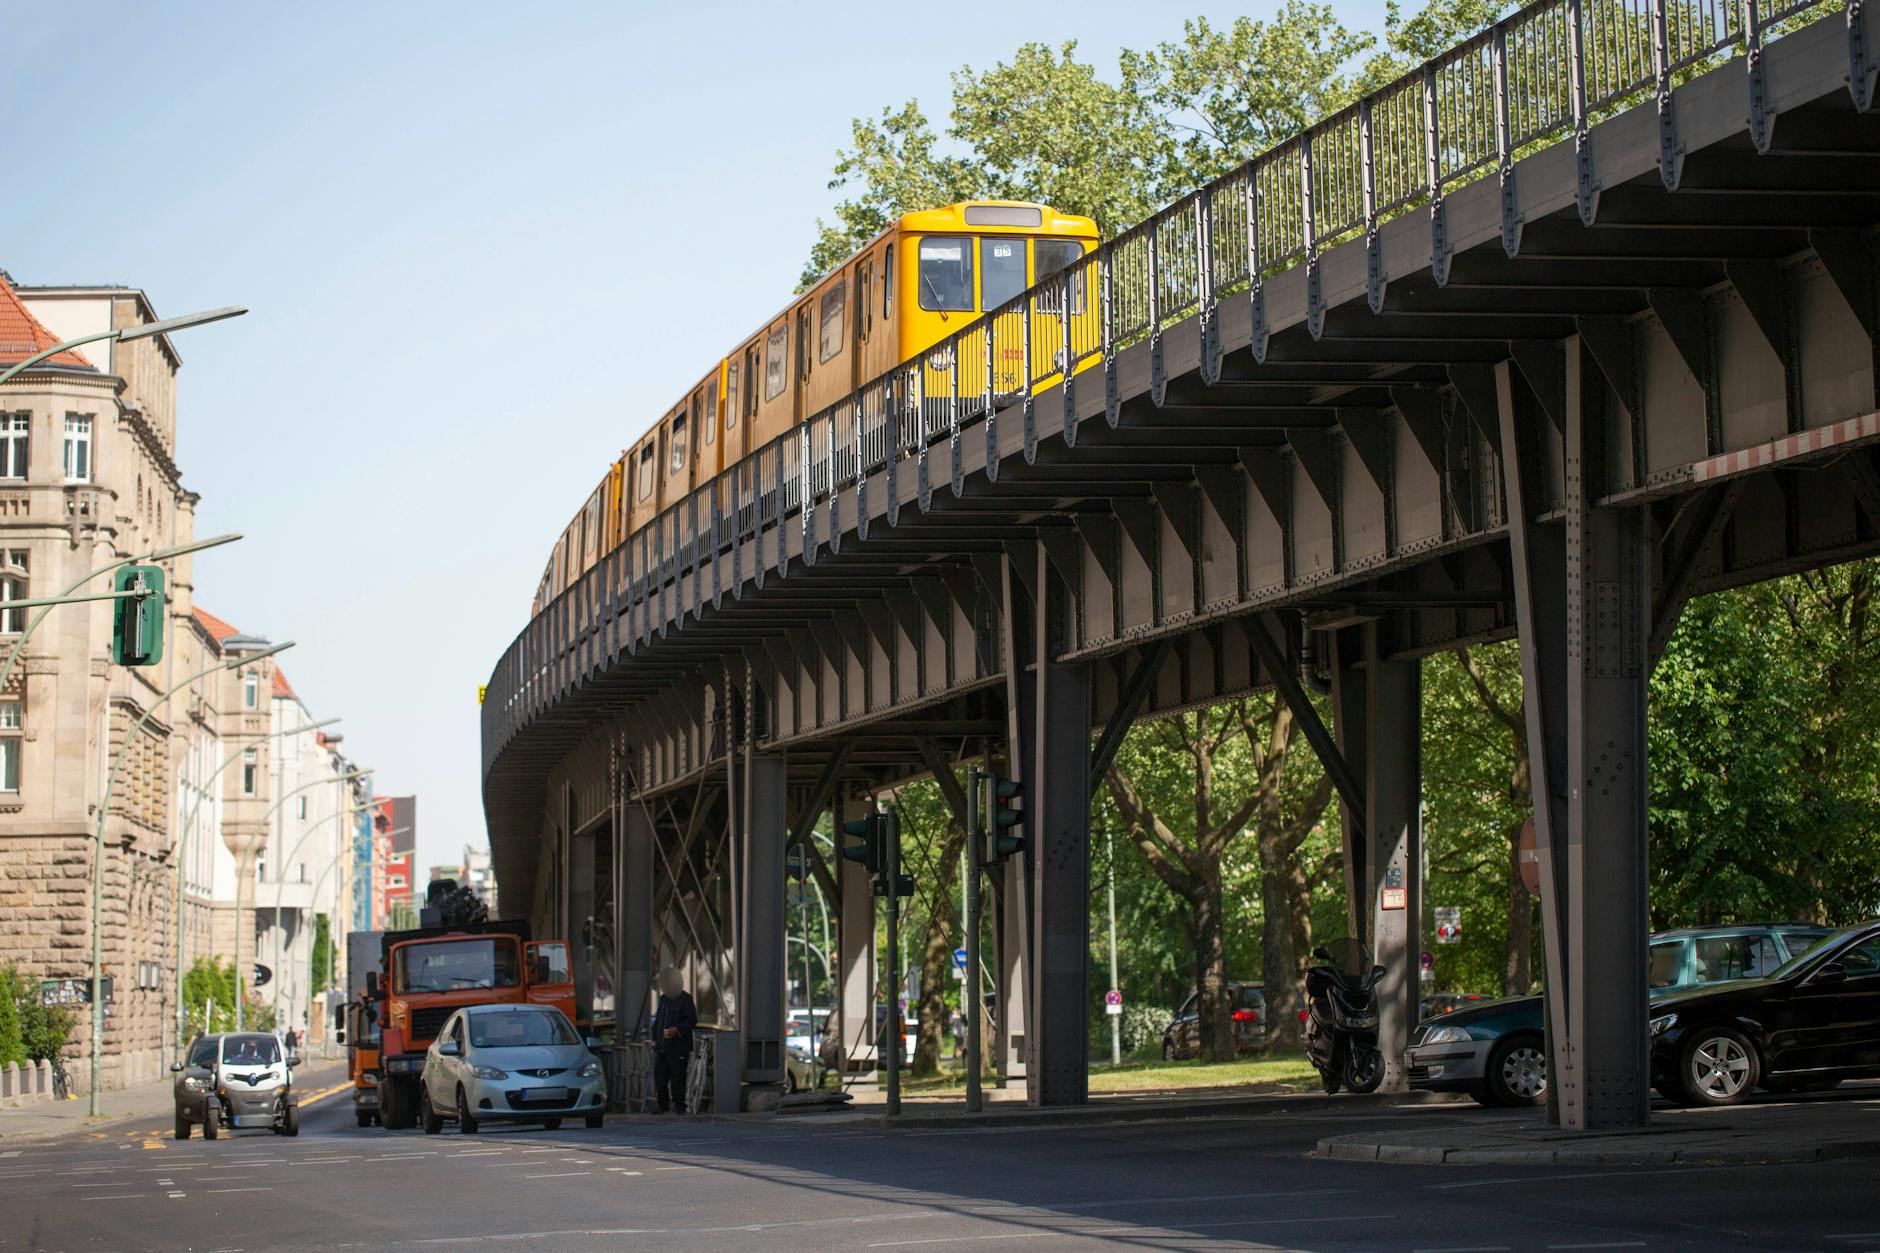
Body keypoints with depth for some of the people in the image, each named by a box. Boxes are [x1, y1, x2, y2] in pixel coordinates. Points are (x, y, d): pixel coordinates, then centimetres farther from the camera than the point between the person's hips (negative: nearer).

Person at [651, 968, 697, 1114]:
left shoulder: (685, 999, -5)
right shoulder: (663, 998, 17)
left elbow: (692, 1020, -11)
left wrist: (676, 1030, -22)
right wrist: (654, 1038, 15)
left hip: (678, 1046, -7)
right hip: (661, 1046, 7)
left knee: (677, 1077, -5)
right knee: (659, 1076, 6)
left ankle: (679, 1106, 3)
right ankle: (663, 1106, 15)